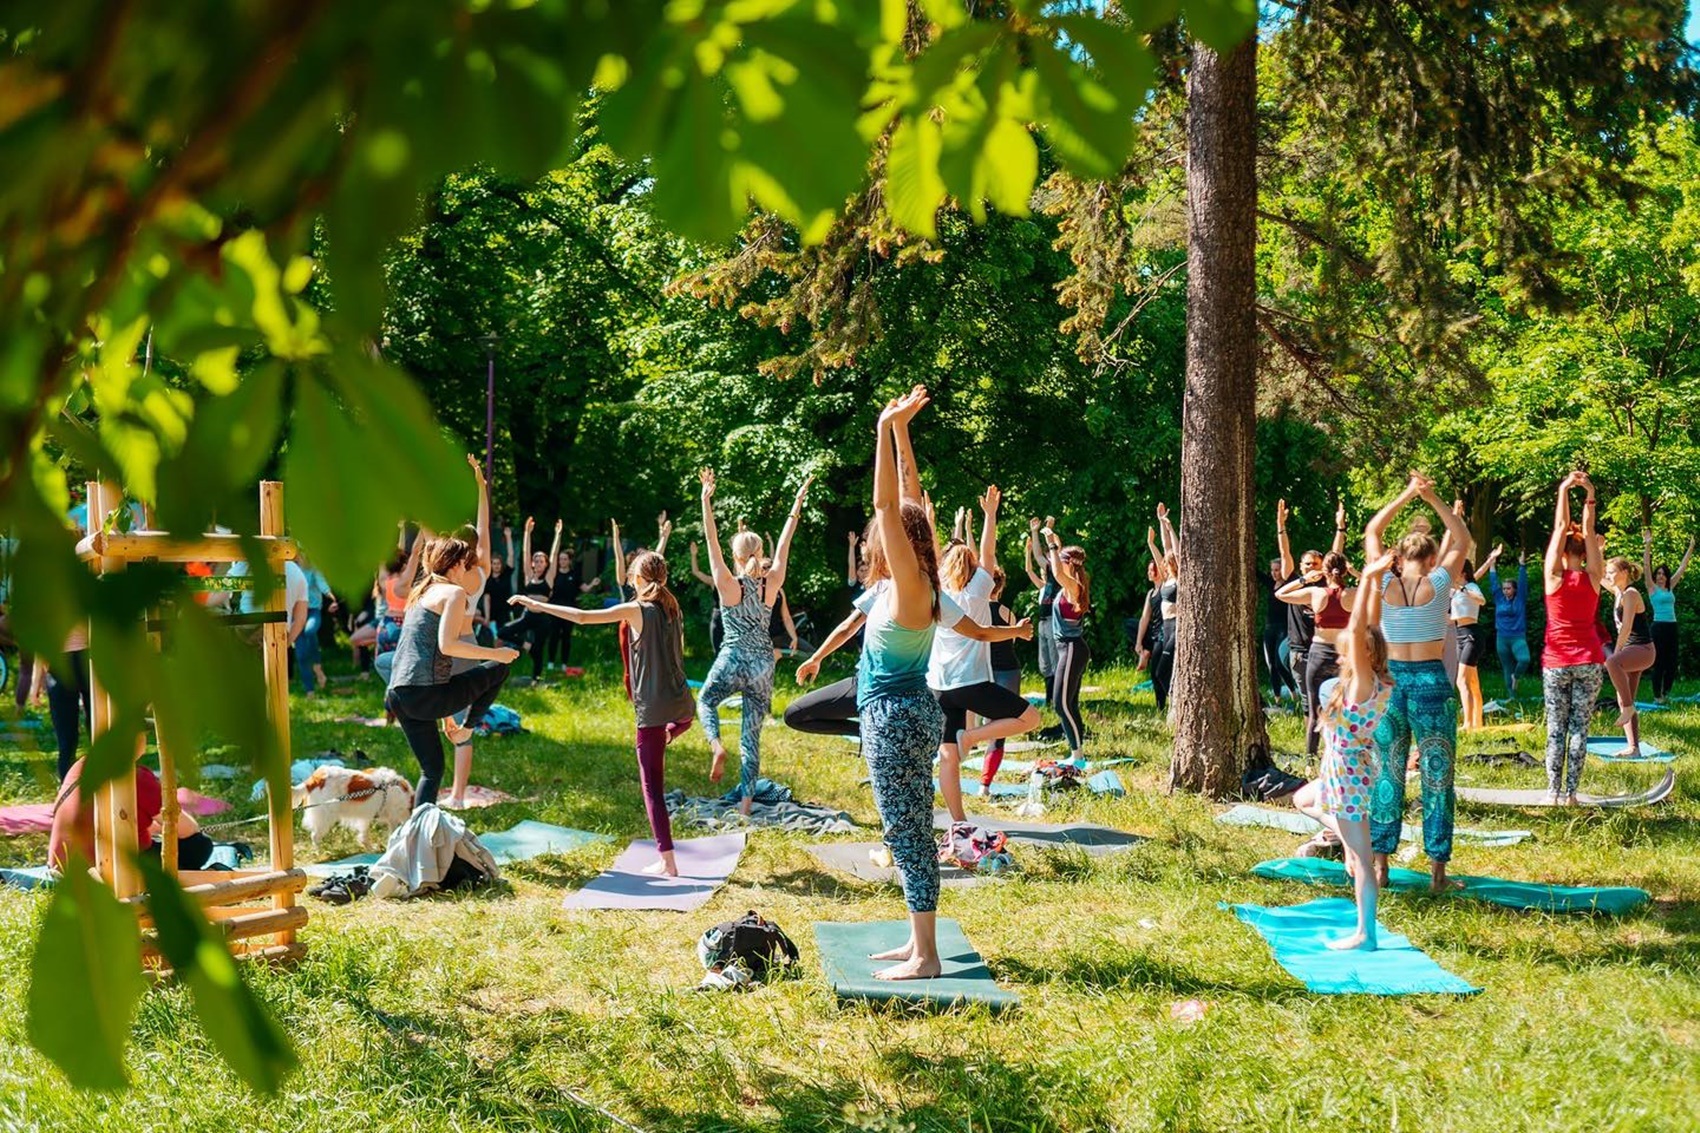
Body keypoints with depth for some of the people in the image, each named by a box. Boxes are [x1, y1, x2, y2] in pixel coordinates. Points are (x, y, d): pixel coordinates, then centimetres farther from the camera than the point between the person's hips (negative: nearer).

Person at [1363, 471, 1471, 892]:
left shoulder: (1384, 584, -2)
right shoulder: (1439, 585, -6)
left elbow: (1371, 533, 13)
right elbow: (1462, 539, 9)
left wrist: (1406, 495, 11)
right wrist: (1433, 499, 7)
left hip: (1391, 680, 2)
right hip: (1431, 682, -2)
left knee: (1387, 773, 8)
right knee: (1436, 775, 2)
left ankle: (1380, 863, 9)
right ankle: (1437, 866, 3)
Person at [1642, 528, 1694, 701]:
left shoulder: (1670, 588, 13)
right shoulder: (1652, 588, -1)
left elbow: (1682, 567, 17)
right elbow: (1646, 567, -10)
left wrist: (1691, 547, 18)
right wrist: (1647, 545, -18)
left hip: (1672, 627, 6)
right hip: (1659, 627, -6)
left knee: (1672, 663, 7)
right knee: (1659, 663, -2)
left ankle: (1666, 694, 17)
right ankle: (1657, 696, 3)